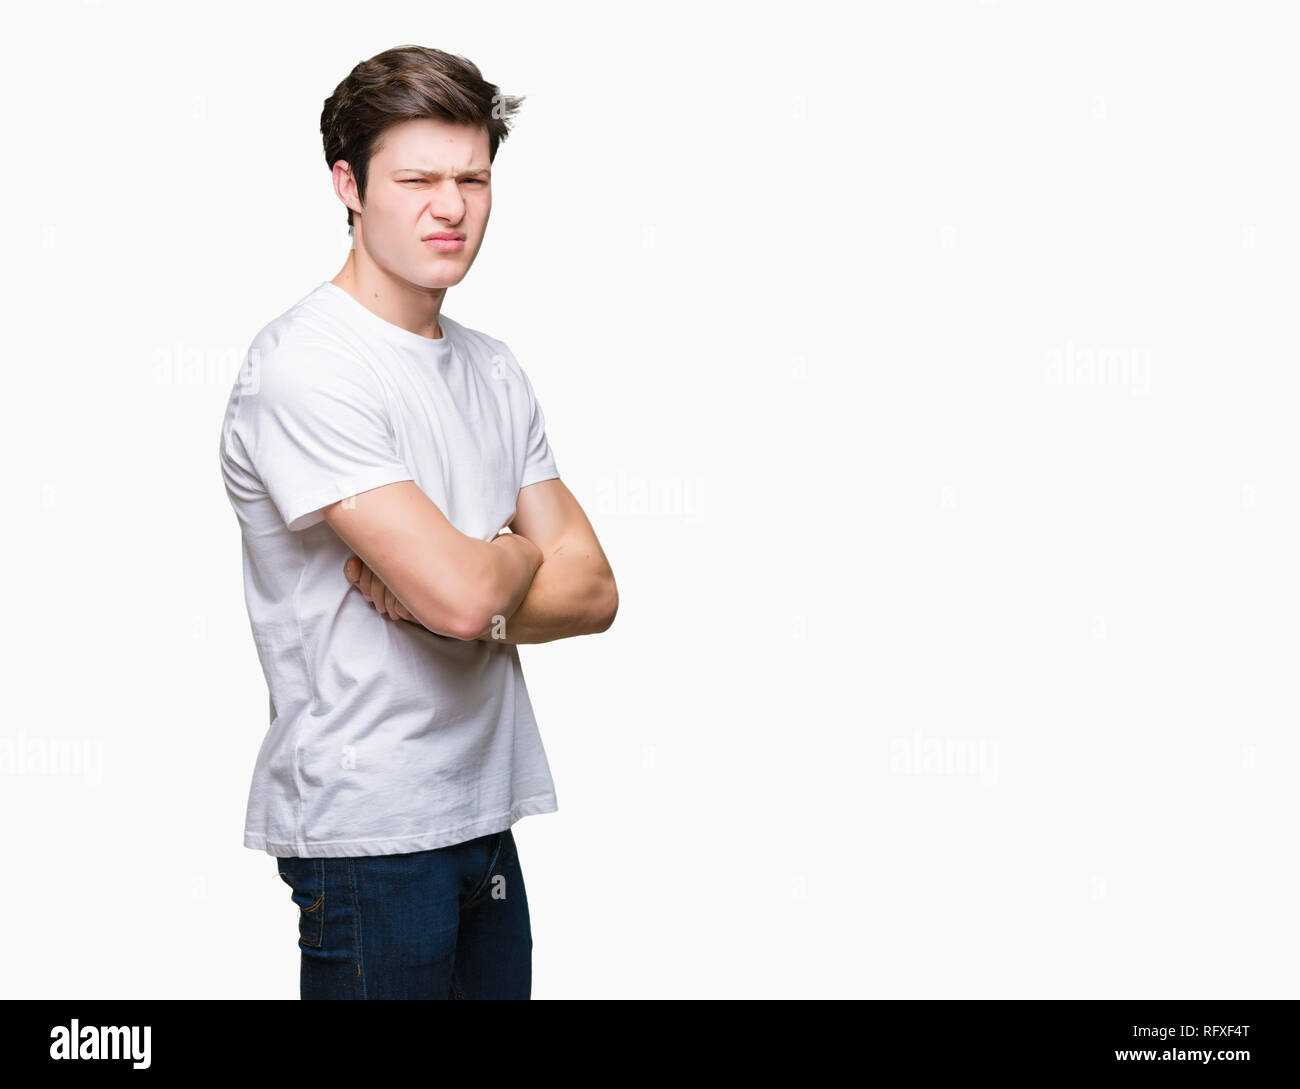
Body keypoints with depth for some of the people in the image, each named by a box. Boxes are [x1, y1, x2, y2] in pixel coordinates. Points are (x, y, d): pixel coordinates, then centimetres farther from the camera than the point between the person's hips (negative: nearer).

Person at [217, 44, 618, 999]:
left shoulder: (493, 371, 11)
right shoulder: (305, 368, -15)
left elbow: (593, 591, 6)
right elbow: (462, 593, -23)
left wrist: (443, 593, -12)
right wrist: (521, 554, 0)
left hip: (484, 814, 7)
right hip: (368, 830, -7)